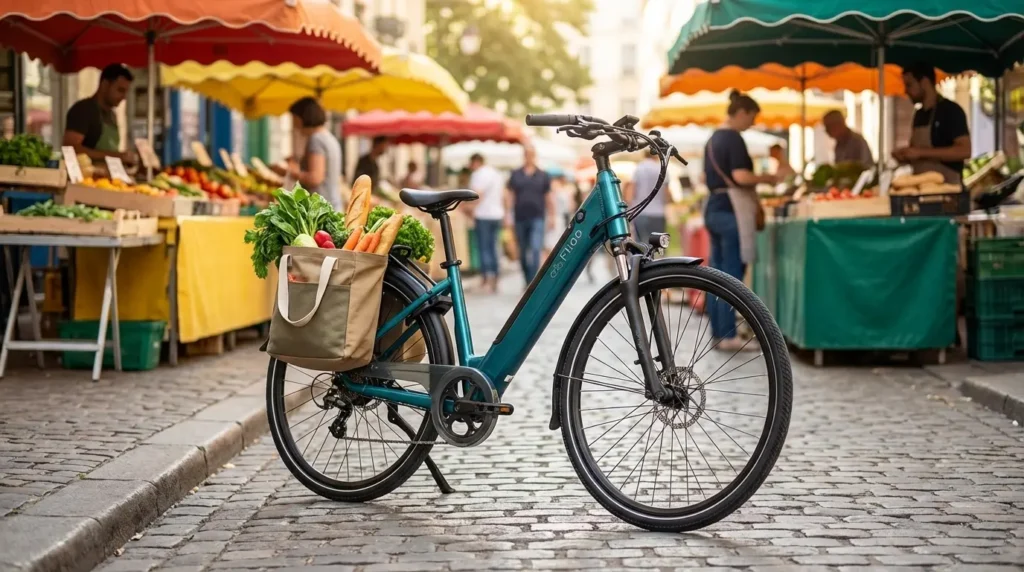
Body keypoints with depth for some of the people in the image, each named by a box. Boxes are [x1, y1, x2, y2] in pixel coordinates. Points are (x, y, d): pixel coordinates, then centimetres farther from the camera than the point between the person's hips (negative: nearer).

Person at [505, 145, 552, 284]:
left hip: (537, 218, -2)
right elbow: (509, 196, 6)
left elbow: (548, 197, 9)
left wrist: (551, 217, 5)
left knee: (535, 249, -16)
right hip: (520, 219, 2)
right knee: (523, 253, 9)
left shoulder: (543, 176, 6)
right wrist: (508, 215, -1)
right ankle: (527, 281, 21)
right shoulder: (515, 175, 8)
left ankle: (533, 282, -19)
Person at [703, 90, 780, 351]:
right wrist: (768, 178, -9)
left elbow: (706, 177, 23)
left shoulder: (714, 139, 15)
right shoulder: (733, 139, -12)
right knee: (732, 275, -7)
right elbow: (740, 176, -21)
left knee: (717, 274, 9)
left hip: (713, 207, 9)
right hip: (731, 210, -9)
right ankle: (728, 336, -8)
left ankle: (717, 333, 12)